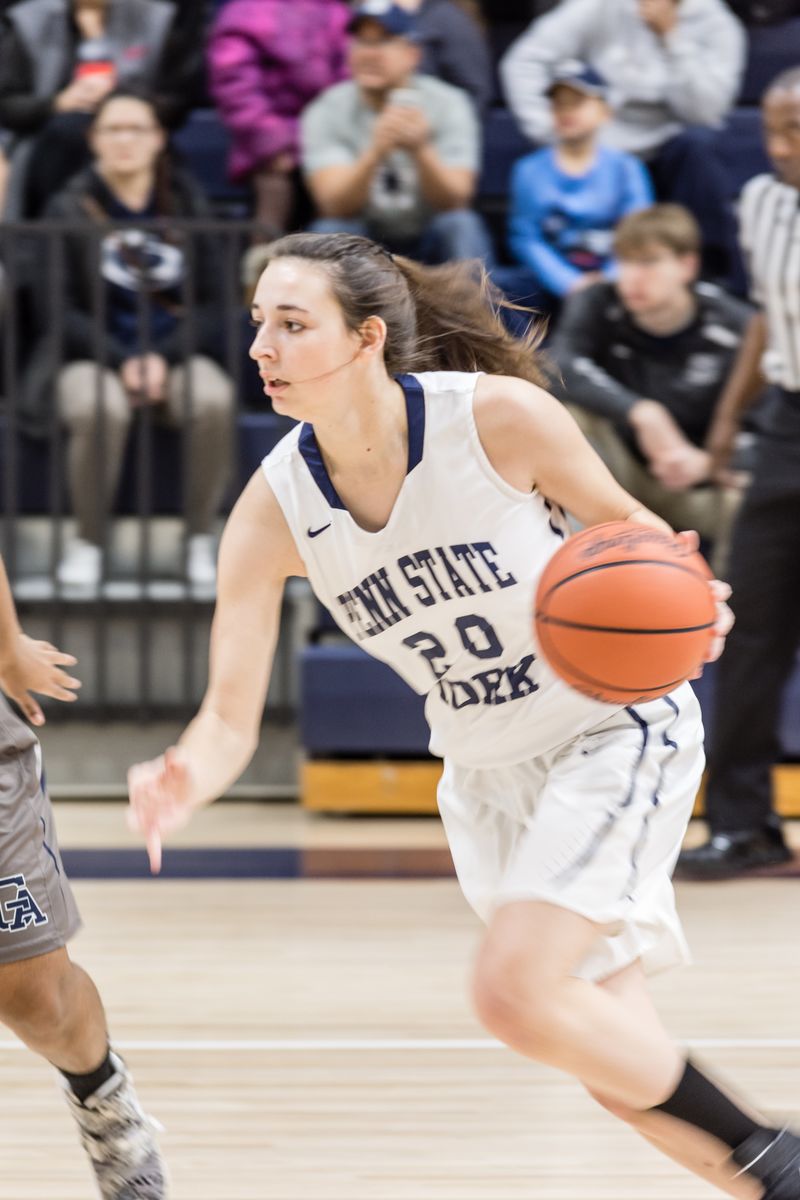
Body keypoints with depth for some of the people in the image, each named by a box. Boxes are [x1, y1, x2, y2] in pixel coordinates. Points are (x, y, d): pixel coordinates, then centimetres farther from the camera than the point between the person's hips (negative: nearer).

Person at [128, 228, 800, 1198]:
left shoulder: (496, 417, -23)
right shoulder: (272, 512, -13)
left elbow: (623, 525, -5)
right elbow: (231, 715, -15)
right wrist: (187, 779, -39)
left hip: (616, 728, -5)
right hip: (487, 770, 5)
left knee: (515, 992, -22)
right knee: (614, 1061, 7)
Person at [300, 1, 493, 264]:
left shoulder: (447, 104, -9)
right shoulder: (326, 112, -10)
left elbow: (453, 202, -18)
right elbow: (336, 206, -22)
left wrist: (420, 150, -38)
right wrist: (376, 152, -40)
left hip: (431, 245, 0)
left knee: (460, 225, -30)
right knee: (330, 232, -30)